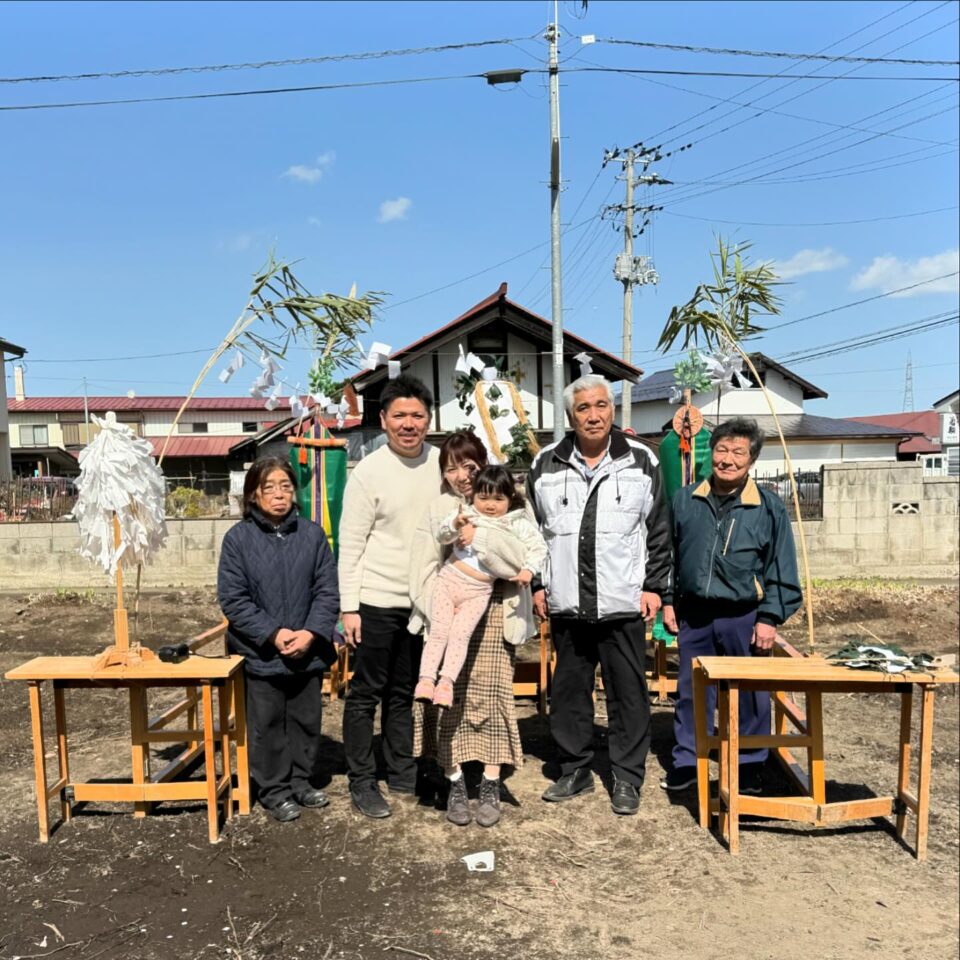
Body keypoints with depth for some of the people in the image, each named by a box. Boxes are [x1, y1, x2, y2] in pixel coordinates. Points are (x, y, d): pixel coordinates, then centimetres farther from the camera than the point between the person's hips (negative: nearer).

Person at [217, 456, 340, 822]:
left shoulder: (312, 535, -2)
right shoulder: (238, 538, -7)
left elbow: (327, 592, -1)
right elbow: (233, 599, -9)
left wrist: (311, 633, -14)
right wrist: (274, 633, -16)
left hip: (308, 652, 2)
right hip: (260, 654, -2)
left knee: (306, 721, 16)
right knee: (267, 725, 10)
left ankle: (303, 782, 34)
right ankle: (275, 792, 26)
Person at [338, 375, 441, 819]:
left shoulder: (440, 463, 2)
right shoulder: (369, 471, -11)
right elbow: (350, 544, -9)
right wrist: (348, 606, -11)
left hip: (421, 599, 5)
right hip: (377, 601, -4)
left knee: (404, 692, 17)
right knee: (366, 693, 6)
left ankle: (402, 772, 31)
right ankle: (362, 783, 19)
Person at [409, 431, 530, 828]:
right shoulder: (437, 509, 5)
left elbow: (520, 559, -12)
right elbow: (423, 570, 1)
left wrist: (479, 537, -21)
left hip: (493, 616, -1)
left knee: (491, 698, 0)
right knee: (449, 700, 1)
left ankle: (490, 787, 12)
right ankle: (456, 785, 14)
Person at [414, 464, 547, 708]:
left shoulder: (517, 524, 2)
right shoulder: (466, 513, 0)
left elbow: (538, 547, 1)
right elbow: (442, 536, -12)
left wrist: (528, 569, -16)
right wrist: (455, 525, -33)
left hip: (478, 591, -1)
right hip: (449, 579, 1)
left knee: (459, 634, -11)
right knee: (438, 632, -4)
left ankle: (447, 681, -10)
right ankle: (426, 678, -1)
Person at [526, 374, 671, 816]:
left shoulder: (641, 461, 2)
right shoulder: (546, 464, 5)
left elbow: (658, 531, 4)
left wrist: (654, 587, 0)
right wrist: (537, 584, 7)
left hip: (624, 602, -2)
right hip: (567, 603, 2)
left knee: (628, 692, 6)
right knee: (568, 691, 12)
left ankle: (627, 777, 22)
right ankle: (574, 770, 29)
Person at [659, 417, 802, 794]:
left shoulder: (769, 507, -4)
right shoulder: (685, 500, 4)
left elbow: (781, 570, -2)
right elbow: (669, 555, 11)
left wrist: (769, 618, -6)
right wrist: (668, 601, 7)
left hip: (744, 618, -2)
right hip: (693, 616, 2)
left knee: (749, 698, 9)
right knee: (690, 692, 12)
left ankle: (749, 769, 27)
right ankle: (686, 762, 27)